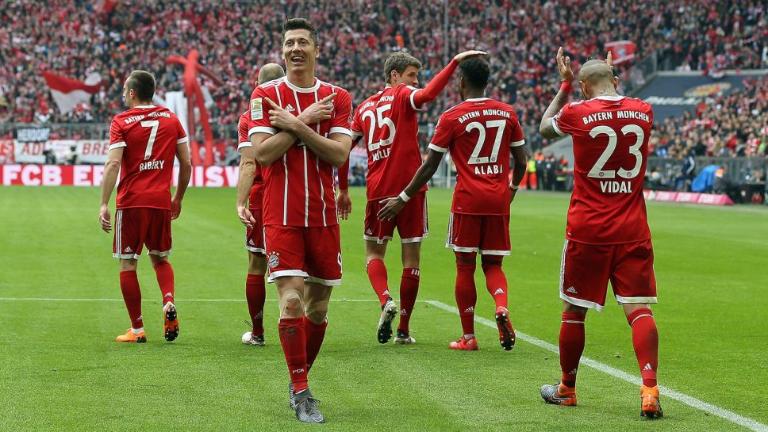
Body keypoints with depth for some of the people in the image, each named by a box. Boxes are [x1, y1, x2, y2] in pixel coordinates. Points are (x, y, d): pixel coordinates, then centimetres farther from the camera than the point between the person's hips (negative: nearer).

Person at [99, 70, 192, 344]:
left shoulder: (121, 122, -3)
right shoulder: (171, 119, 8)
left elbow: (113, 164, -13)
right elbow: (186, 164, 9)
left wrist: (104, 204, -13)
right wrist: (178, 198, 20)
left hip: (131, 201, -3)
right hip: (162, 201, 4)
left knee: (127, 264, 6)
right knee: (160, 259, 20)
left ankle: (137, 329, 5)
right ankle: (169, 303, -8)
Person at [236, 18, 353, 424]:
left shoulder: (338, 98, 6)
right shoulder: (265, 95, 1)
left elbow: (339, 154, -7)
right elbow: (261, 154, -10)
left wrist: (296, 125, -13)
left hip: (323, 216, 3)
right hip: (281, 217, -3)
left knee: (318, 307, 9)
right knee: (291, 302, -13)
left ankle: (299, 382, 27)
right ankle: (301, 393, -5)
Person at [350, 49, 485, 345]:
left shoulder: (365, 107, 14)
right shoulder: (402, 95, -2)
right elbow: (427, 95, -25)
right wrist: (455, 62, -26)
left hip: (377, 190, 4)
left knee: (374, 253, 16)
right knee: (411, 258, 5)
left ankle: (386, 301, -14)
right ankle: (403, 329, 6)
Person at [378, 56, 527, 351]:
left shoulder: (452, 117, -5)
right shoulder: (507, 113, 6)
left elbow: (429, 167, -3)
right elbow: (521, 162, 11)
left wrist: (402, 199, 6)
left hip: (467, 202, -3)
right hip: (498, 201, 3)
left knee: (465, 267, 6)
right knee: (493, 265, 13)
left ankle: (468, 337, 8)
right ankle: (502, 306, -17)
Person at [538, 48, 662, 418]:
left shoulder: (576, 113, -7)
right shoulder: (643, 112, 2)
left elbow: (544, 127, 16)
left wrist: (564, 85, 25)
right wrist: (611, 74, 34)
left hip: (587, 231, -2)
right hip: (632, 231, 2)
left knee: (574, 311, 12)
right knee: (639, 309, -2)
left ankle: (566, 389, 26)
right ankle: (649, 391, -19)